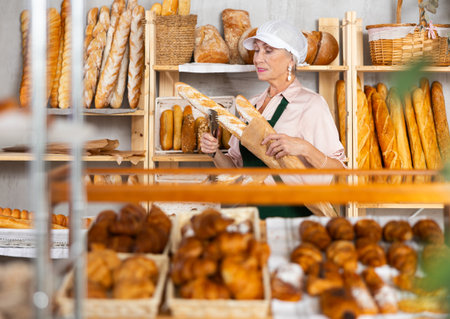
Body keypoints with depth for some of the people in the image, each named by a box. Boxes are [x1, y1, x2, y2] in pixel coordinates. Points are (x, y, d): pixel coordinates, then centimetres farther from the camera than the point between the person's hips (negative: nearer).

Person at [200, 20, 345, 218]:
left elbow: (338, 173, -8)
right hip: (252, 213, 6)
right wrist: (215, 153, 2)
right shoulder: (251, 105, 16)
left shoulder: (310, 104, -3)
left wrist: (304, 148, -23)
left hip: (293, 212, -6)